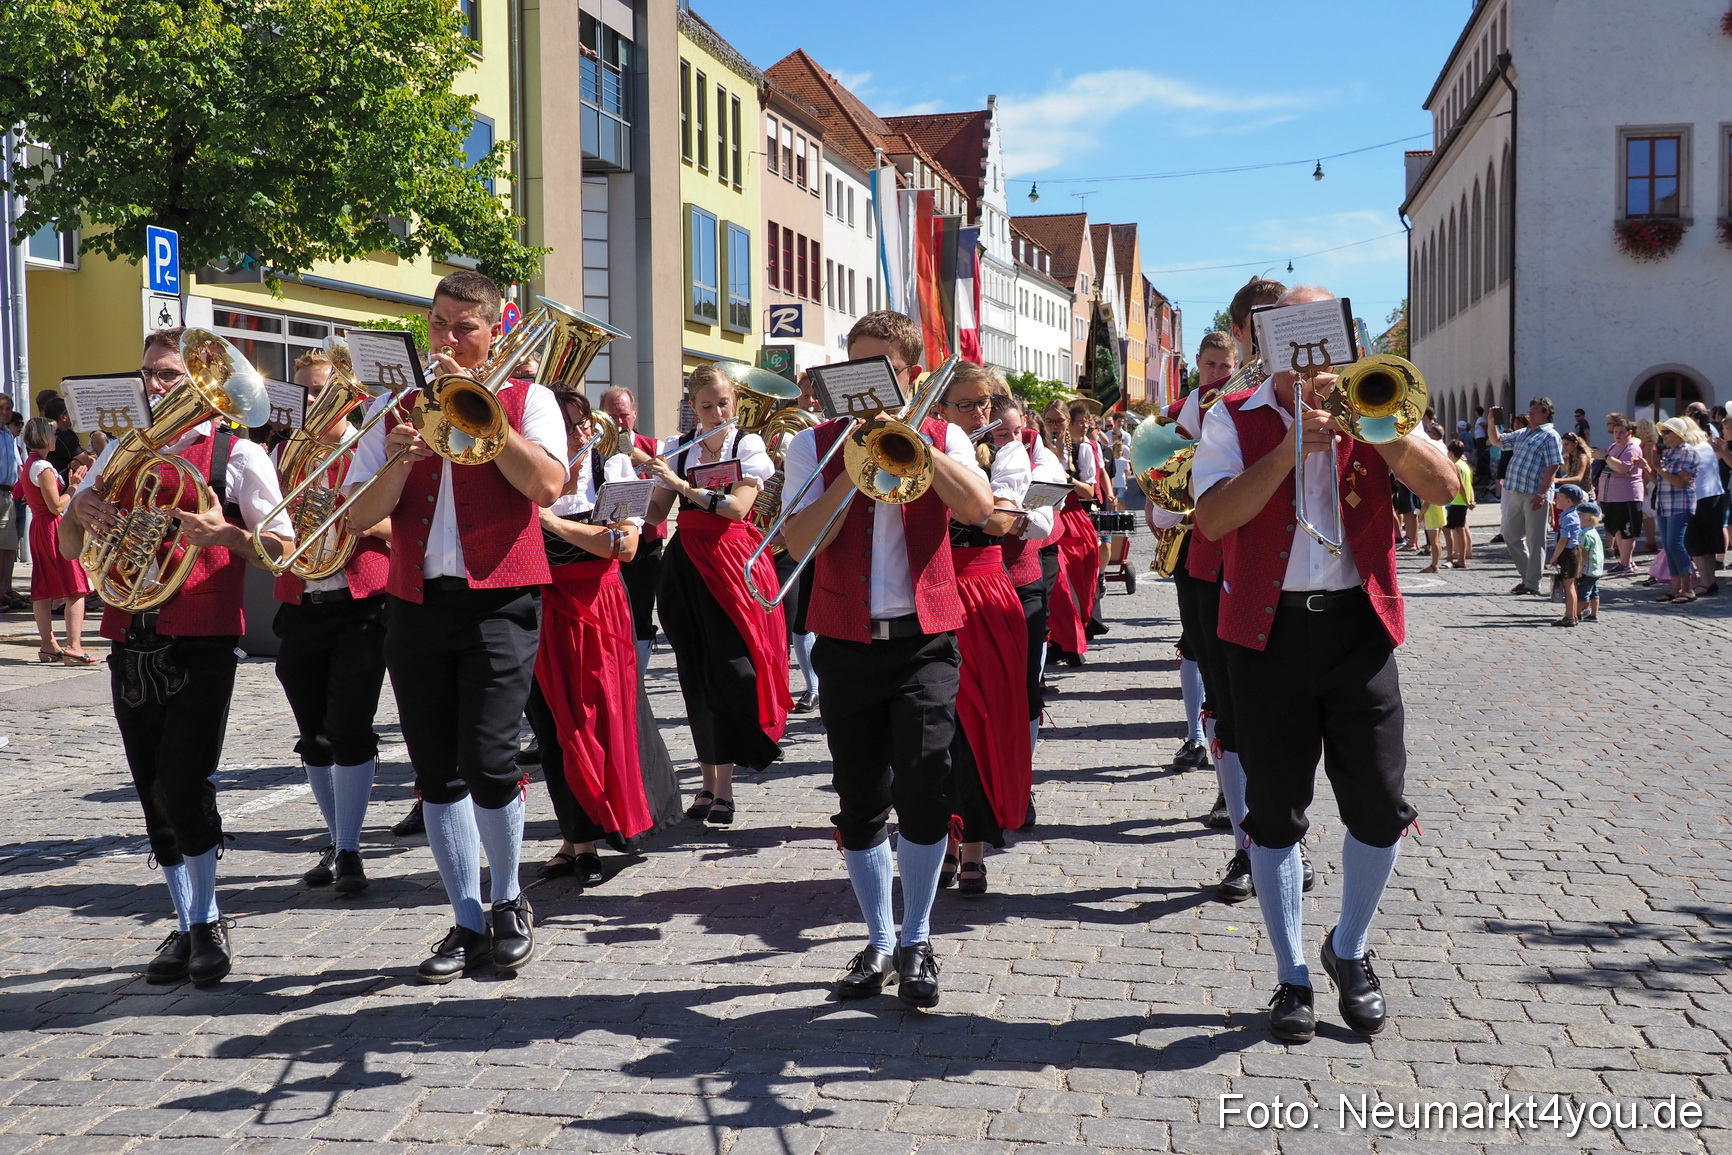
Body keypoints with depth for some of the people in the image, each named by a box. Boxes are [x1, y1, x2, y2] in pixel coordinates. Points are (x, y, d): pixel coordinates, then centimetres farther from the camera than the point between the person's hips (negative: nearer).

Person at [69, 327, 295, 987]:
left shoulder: (237, 455, 0)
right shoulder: (122, 452, 16)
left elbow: (280, 550, -2)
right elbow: (70, 550, 18)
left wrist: (225, 534, -20)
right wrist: (78, 511, -4)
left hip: (202, 642, -5)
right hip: (130, 645, 6)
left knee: (183, 783, -12)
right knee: (154, 794, 8)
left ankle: (206, 920, 7)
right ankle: (190, 925, 20)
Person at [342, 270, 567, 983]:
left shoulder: (525, 399, 7)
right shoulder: (398, 408, 16)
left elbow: (546, 485, -12)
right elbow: (358, 518, 7)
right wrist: (399, 461, -11)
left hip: (498, 598, -4)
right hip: (416, 600, 4)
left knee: (488, 762, -12)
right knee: (436, 772, 5)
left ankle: (508, 903, 11)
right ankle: (468, 924, 16)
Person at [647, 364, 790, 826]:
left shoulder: (748, 445, 1)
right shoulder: (676, 450, 10)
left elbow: (738, 506, -13)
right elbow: (656, 513, 6)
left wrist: (684, 486, -19)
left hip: (732, 562, -3)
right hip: (687, 566, 3)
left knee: (729, 670, -9)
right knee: (696, 675, 4)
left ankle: (724, 787, -6)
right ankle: (708, 782, 14)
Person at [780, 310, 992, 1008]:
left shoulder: (941, 439, 7)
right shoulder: (815, 446, 6)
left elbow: (978, 508, -14)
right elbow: (800, 542, -7)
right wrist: (854, 471, -14)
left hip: (924, 637, -1)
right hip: (846, 641, 1)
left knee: (923, 785, -12)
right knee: (859, 800, 6)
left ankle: (917, 942, 5)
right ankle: (878, 942, 22)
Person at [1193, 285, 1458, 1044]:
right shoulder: (1234, 419, 3)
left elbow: (1441, 488, -5)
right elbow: (1213, 518, -12)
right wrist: (1293, 446, -18)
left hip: (1357, 625, 2)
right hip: (1268, 631, -1)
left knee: (1380, 808, 2)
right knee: (1274, 813, 5)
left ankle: (1349, 951, 27)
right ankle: (1293, 978, 20)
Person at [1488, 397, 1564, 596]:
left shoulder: (1550, 436, -8)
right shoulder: (1522, 434, 17)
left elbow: (1553, 467, -15)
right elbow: (1497, 440, 27)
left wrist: (1541, 494, -21)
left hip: (1535, 495, -9)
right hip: (1517, 493, 9)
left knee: (1535, 541, -1)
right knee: (1510, 535, 14)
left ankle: (1532, 584, 5)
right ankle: (1527, 575, 25)